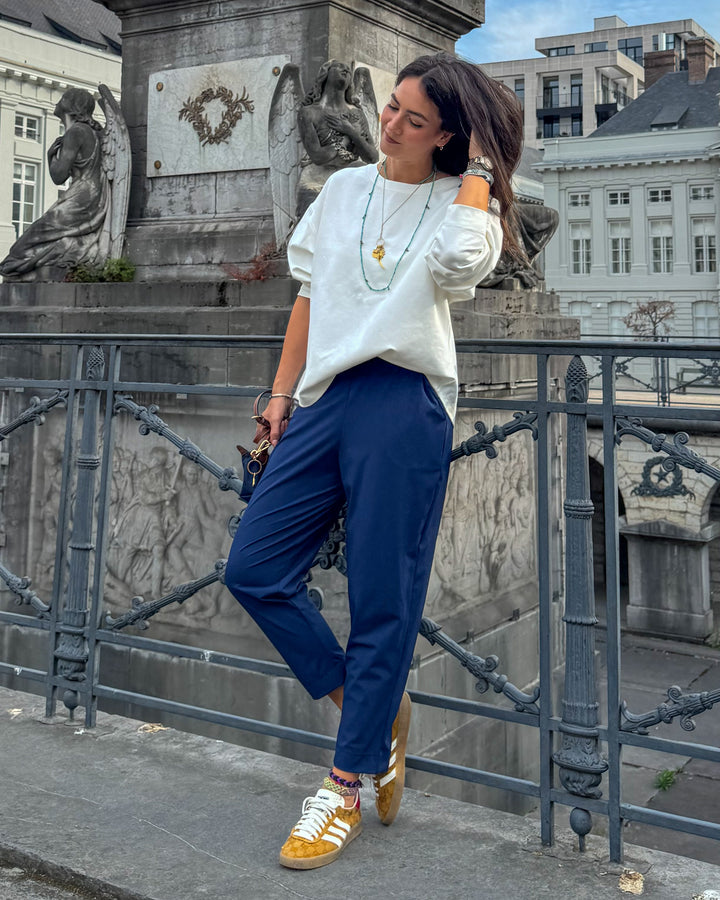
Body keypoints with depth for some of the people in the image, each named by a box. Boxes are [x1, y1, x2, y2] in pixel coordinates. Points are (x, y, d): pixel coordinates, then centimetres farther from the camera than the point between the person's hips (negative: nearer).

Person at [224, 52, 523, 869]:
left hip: (405, 406, -5)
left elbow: (459, 258, -20)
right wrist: (282, 393, 14)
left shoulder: (462, 201, 5)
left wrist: (480, 167, -5)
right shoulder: (345, 189, 17)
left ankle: (345, 791, 12)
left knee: (383, 603, -1)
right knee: (253, 568, 2)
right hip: (326, 397, 6)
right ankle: (373, 714, 18)